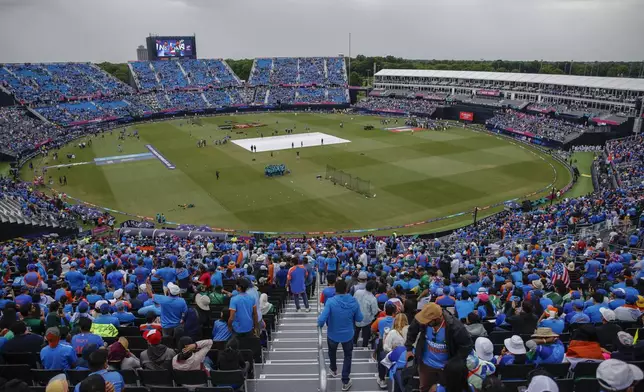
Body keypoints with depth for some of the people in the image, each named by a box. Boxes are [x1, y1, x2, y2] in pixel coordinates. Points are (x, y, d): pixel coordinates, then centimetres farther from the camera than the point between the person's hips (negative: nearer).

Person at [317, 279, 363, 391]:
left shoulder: (331, 301, -26)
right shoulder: (354, 301, -18)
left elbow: (321, 320, -30)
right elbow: (359, 318, -6)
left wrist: (320, 324, -8)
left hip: (333, 334, 0)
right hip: (348, 335, 1)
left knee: (332, 351, 31)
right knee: (348, 356, 23)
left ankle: (333, 369, 55)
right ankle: (345, 382, 26)